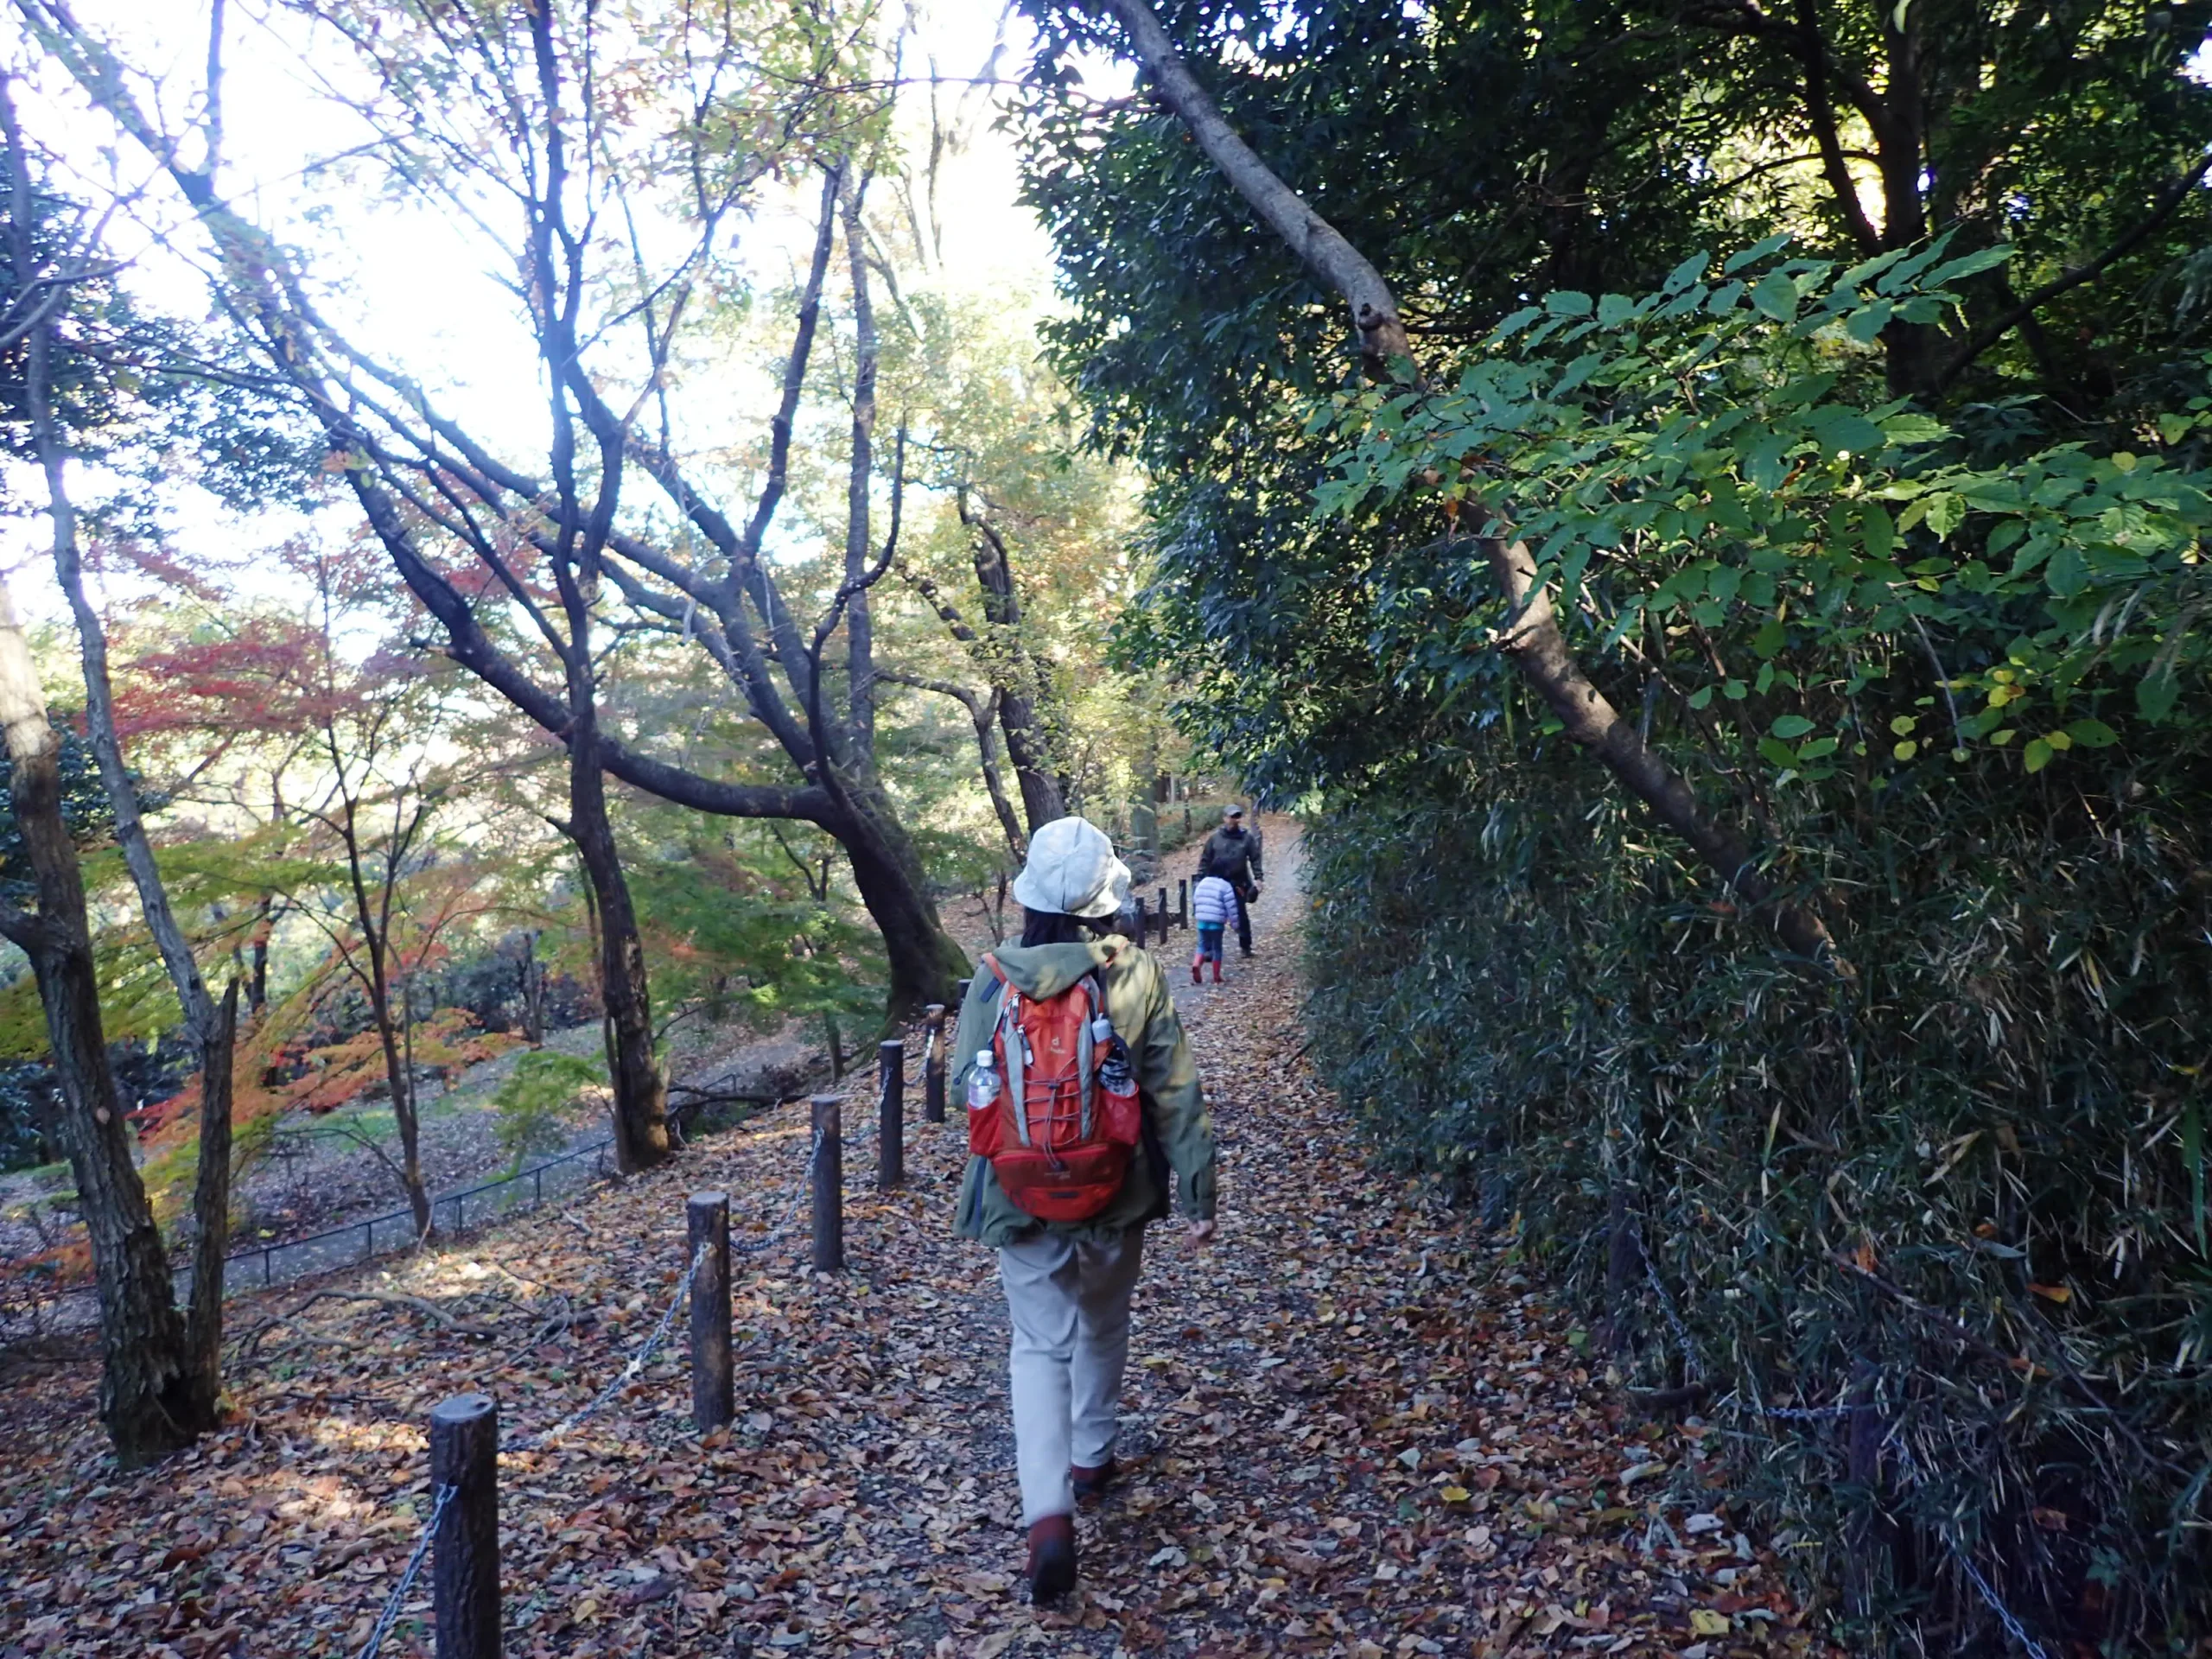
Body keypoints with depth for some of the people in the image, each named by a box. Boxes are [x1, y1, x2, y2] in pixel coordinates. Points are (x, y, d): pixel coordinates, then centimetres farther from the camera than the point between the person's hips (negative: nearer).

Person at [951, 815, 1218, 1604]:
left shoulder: (994, 979, -11)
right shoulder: (1137, 976, -13)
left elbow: (969, 1086, -1)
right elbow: (1177, 1095, -10)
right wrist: (1198, 1193, -2)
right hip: (1115, 1198, 1)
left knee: (1040, 1344, 11)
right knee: (1102, 1327, 25)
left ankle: (1048, 1513, -5)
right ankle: (1091, 1457, 43)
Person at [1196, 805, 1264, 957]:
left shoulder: (1247, 837, 0)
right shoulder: (1215, 838, 0)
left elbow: (1255, 859, 0)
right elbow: (1205, 860, 1)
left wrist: (1258, 878, -9)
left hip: (1238, 885, 0)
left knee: (1242, 916, 8)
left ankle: (1245, 946, 20)